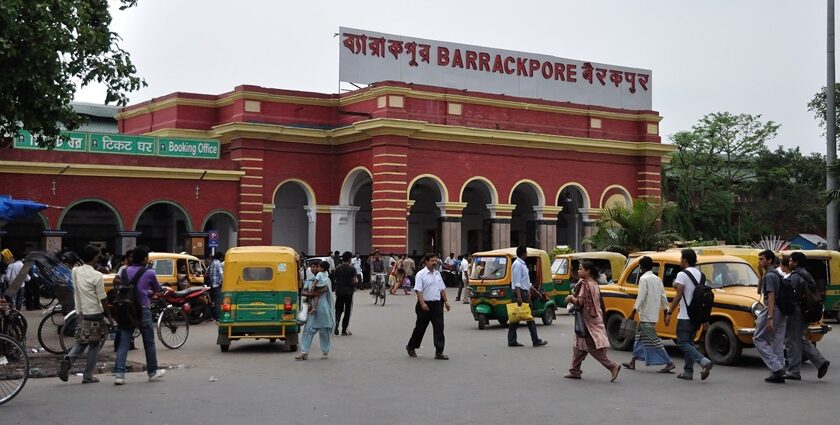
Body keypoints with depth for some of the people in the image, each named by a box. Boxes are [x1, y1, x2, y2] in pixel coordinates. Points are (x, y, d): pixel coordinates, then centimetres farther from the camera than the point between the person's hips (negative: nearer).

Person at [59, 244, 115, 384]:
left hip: (80, 312, 6)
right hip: (94, 314, -6)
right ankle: (88, 376, 9)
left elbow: (75, 291, 12)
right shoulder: (97, 276, -16)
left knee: (81, 342, 17)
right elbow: (103, 299, -12)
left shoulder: (75, 271, 3)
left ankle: (68, 360, -10)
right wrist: (109, 316, -2)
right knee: (94, 346, 6)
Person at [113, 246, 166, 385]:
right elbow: (157, 289, 8)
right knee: (149, 343, 11)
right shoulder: (149, 273, -6)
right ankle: (152, 372, 22)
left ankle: (119, 374, -9)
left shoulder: (125, 271, 4)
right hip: (143, 311, -3)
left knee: (123, 343, 1)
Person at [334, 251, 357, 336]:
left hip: (339, 292, 3)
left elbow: (335, 280, 9)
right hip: (348, 292, -3)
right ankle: (344, 330, 9)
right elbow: (354, 281, -15)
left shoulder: (337, 268, 4)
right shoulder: (352, 269, -10)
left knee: (338, 309, 13)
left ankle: (336, 322, -15)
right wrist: (356, 281, 6)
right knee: (347, 311, 6)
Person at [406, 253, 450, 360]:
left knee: (439, 328, -3)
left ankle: (439, 352, -3)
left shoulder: (437, 273, 12)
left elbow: (442, 289, 19)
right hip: (425, 305, -5)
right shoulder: (421, 274, -9)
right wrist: (422, 303, -25)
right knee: (420, 328, 6)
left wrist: (446, 301, 13)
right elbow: (418, 290, -16)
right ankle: (411, 347, 27)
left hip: (437, 304, 5)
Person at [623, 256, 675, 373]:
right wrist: (666, 311, 17)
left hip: (646, 315, -9)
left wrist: (633, 312, -15)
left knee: (653, 340, -7)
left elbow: (641, 297, -18)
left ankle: (669, 363, -9)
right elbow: (663, 296, 12)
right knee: (640, 336, 16)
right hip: (654, 314, 9)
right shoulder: (657, 279, 12)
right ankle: (632, 362, 21)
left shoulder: (644, 279, -13)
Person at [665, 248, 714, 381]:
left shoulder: (682, 275, -11)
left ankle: (704, 362, -22)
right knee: (689, 342, 15)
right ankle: (688, 372, 15)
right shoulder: (700, 275, 12)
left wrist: (669, 313, -14)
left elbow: (678, 295, -17)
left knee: (683, 343, -5)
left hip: (685, 316, -8)